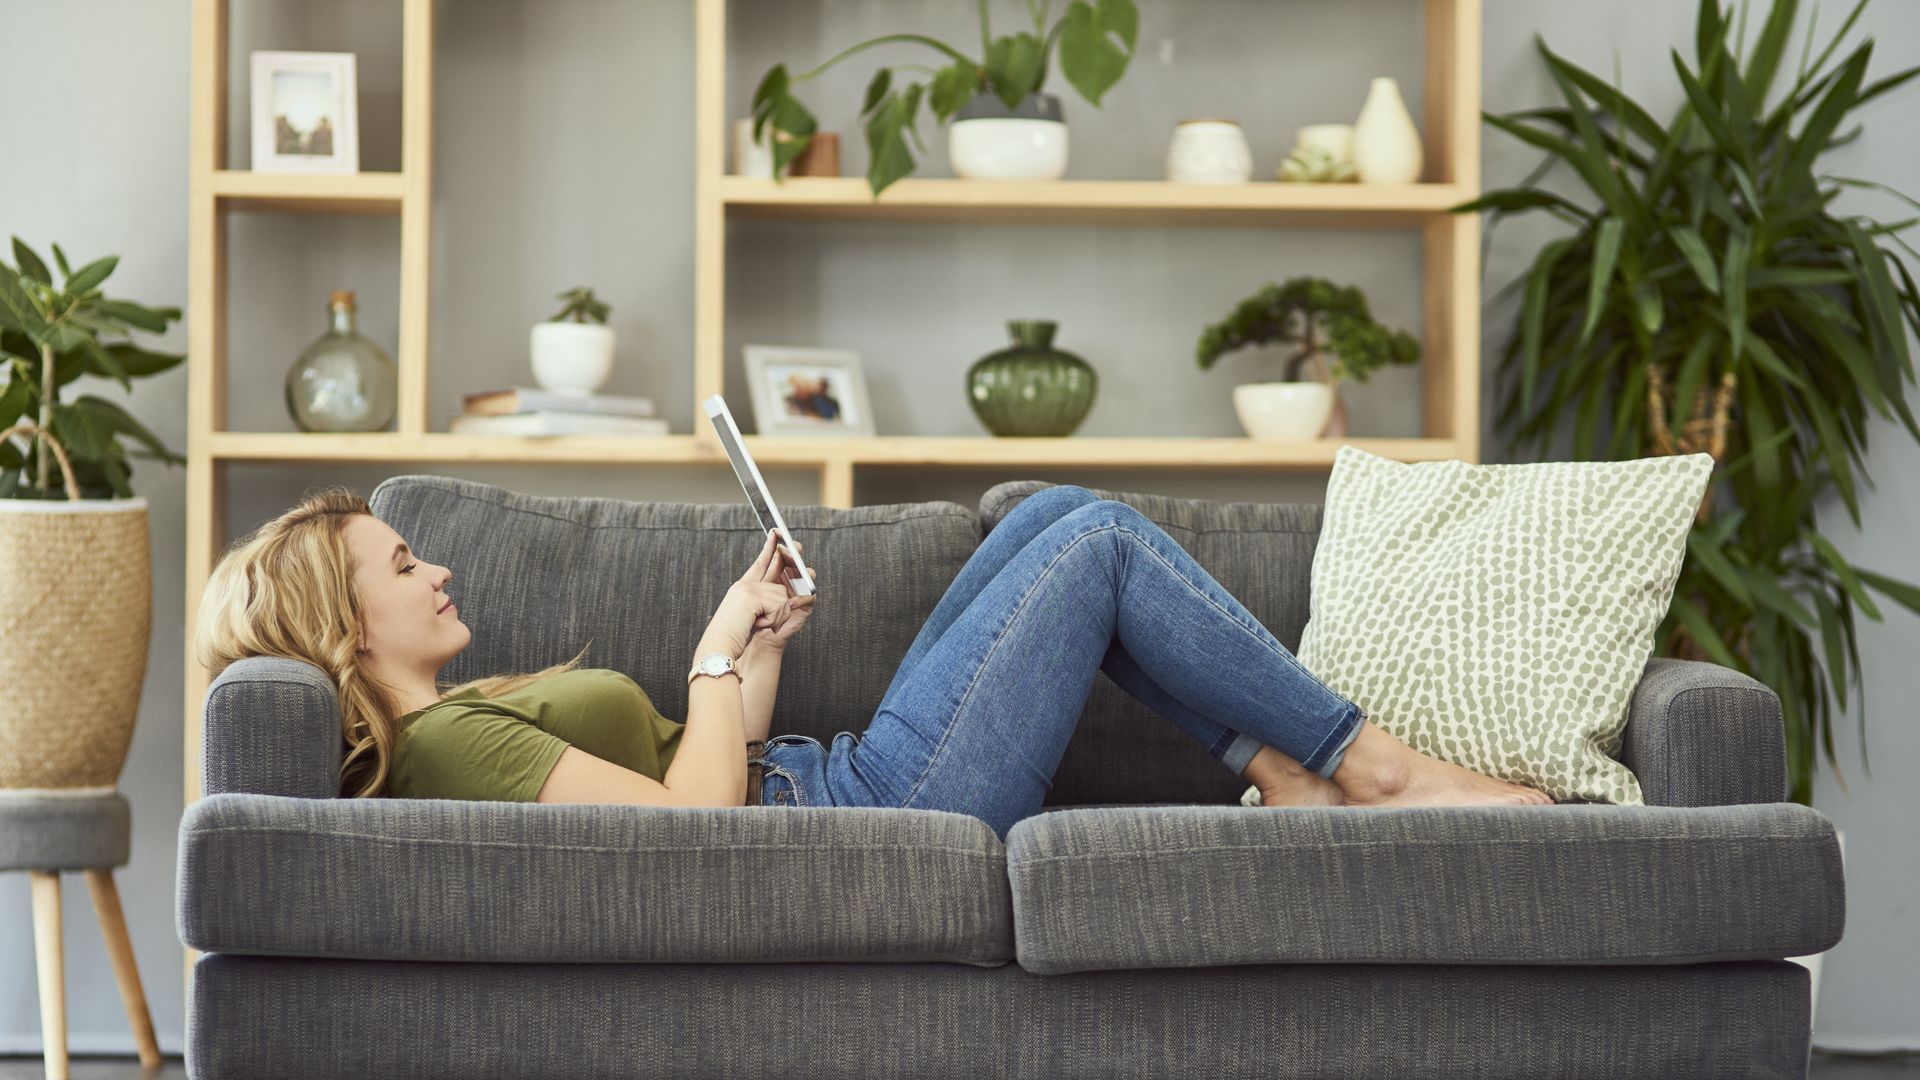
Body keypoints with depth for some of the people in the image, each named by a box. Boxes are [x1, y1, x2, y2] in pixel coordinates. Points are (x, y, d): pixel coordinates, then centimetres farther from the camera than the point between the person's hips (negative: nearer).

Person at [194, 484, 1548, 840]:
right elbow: (691, 819, -27)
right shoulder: (444, 743, -19)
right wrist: (720, 654, -14)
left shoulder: (457, 719, 13)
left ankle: (1287, 764, 12)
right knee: (1100, 540, -3)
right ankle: (1374, 760, 8)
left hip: (848, 778, 10)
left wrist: (757, 642, 9)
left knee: (1062, 514, 11)